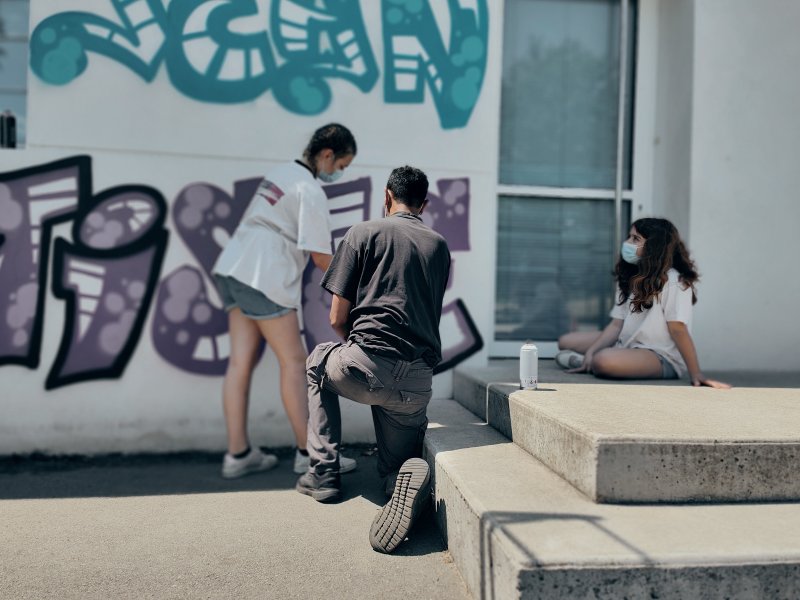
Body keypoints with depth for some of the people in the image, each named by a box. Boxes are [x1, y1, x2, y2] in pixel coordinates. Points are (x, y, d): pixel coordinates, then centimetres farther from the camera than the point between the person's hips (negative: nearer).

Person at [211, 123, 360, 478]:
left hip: (233, 269, 9)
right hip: (264, 279, -9)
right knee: (294, 362, -2)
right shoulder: (311, 191, -8)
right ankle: (309, 454, 5)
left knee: (241, 361, 7)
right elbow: (320, 255, -10)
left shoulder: (280, 173, 18)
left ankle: (238, 454, 11)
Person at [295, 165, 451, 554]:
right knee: (397, 469, 23)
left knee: (319, 363, 32)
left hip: (365, 369, -3)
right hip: (417, 383, 3)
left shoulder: (363, 233, 6)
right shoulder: (439, 246, 18)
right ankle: (409, 477, -16)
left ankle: (323, 474, 24)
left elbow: (337, 318, 4)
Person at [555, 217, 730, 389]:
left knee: (604, 360, -36)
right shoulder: (630, 278, 13)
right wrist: (590, 351, -7)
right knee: (566, 341, 9)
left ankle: (591, 362, -6)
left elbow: (678, 330, -17)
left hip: (661, 358, -8)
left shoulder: (673, 281, -13)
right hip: (628, 346, 8)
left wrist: (695, 374, -21)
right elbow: (617, 324, 6)